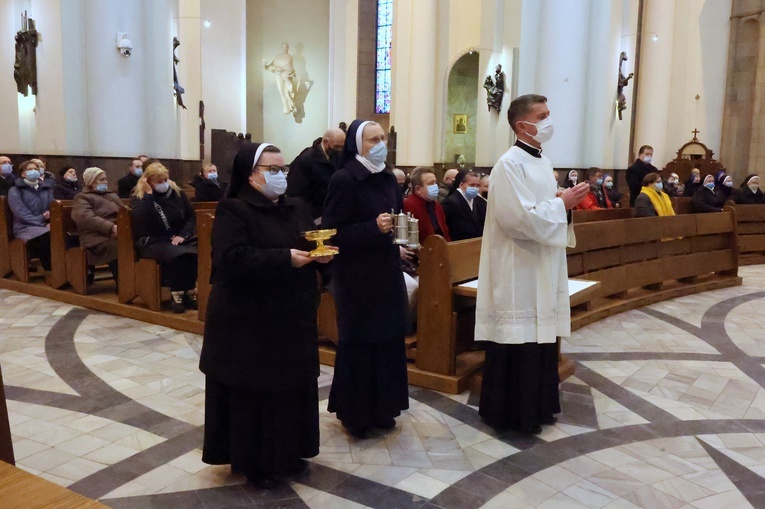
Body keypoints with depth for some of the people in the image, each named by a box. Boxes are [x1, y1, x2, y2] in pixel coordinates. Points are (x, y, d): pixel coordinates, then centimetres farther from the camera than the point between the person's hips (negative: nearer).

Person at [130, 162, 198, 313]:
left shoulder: (178, 193, 10)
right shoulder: (139, 198, 0)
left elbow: (191, 217, 11)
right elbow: (139, 219, -21)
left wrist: (183, 234, -6)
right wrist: (148, 195, -16)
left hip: (178, 239, 4)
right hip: (153, 242, -4)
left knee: (196, 252, -30)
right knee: (176, 255, -36)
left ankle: (189, 292, -19)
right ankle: (177, 294, -25)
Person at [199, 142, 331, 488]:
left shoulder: (297, 209, 11)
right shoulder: (233, 211, -11)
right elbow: (233, 259, -24)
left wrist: (322, 253, -7)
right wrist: (285, 259, -27)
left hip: (293, 317, 7)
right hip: (249, 322, -7)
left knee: (292, 386, 14)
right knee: (253, 391, 4)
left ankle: (288, 451, 31)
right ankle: (252, 460, 21)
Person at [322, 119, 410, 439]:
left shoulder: (388, 178, 9)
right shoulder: (343, 180, -13)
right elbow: (332, 232, -15)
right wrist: (373, 228, -25)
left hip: (387, 270, 7)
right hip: (356, 275, -7)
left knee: (388, 339, 11)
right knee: (359, 343, 2)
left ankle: (381, 408, 27)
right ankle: (354, 412, 20)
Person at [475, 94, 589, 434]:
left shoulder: (543, 162, 13)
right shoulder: (510, 164, -15)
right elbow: (519, 218, -24)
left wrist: (564, 202, 0)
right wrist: (562, 204, -14)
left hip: (541, 268, 9)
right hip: (517, 270, -9)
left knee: (540, 337, 15)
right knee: (518, 342, -1)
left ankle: (536, 405, 29)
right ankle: (510, 413, 14)